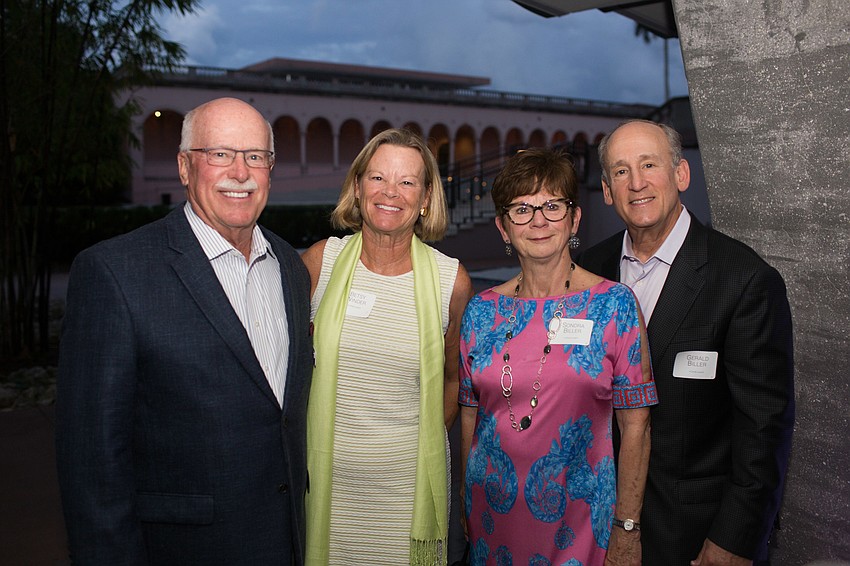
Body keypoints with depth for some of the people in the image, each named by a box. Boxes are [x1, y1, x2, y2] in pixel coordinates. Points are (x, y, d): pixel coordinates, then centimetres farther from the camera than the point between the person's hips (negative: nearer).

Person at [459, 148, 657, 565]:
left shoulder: (614, 303, -9)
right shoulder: (482, 310, -1)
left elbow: (634, 425, -7)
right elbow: (468, 417, 6)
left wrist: (627, 530, -9)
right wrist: (463, 508, 5)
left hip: (576, 517, -2)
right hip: (491, 511, 3)